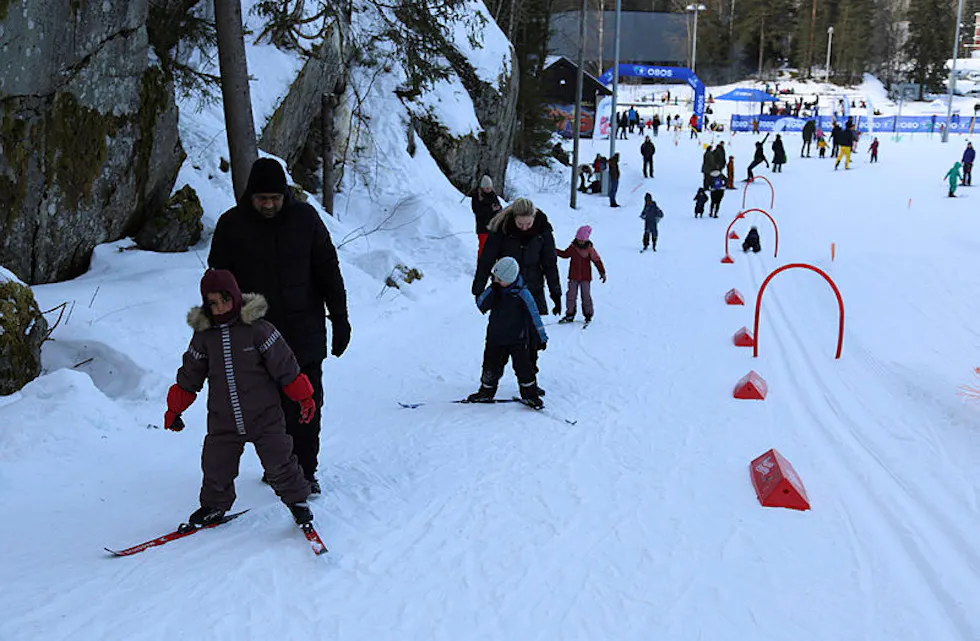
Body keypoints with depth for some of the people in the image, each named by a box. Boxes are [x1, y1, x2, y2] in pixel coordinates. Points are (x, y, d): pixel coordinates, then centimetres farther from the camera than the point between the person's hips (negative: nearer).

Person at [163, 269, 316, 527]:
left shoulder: (256, 327, -10)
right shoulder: (203, 335, 0)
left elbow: (285, 366, -5)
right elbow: (190, 375, 12)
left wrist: (303, 397, -1)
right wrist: (175, 409, 17)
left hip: (264, 416, -3)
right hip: (223, 421, 3)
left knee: (279, 463, 0)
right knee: (216, 467, 8)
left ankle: (296, 498, 24)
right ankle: (214, 506, 34)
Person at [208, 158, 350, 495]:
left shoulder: (305, 218, -2)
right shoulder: (231, 224, -3)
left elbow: (328, 271, 4)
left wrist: (340, 319, 3)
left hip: (305, 332, 0)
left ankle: (305, 470, 14)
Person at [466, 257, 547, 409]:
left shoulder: (522, 294, -15)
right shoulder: (495, 290, 0)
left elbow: (533, 316, -9)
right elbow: (481, 305, -7)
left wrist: (541, 338, -5)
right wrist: (491, 290, -21)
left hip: (517, 340, -4)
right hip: (495, 338, 4)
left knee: (523, 367, 0)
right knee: (491, 367, 11)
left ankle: (530, 395, 16)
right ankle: (486, 393, 29)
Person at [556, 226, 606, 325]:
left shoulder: (589, 249, -7)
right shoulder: (572, 247, 0)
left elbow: (597, 260, -2)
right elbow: (565, 254, 16)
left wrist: (602, 272, -4)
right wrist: (556, 251, 3)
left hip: (585, 277, -3)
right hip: (573, 276, 3)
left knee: (586, 295, 0)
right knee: (571, 295, 3)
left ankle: (588, 315, 13)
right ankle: (570, 314, 12)